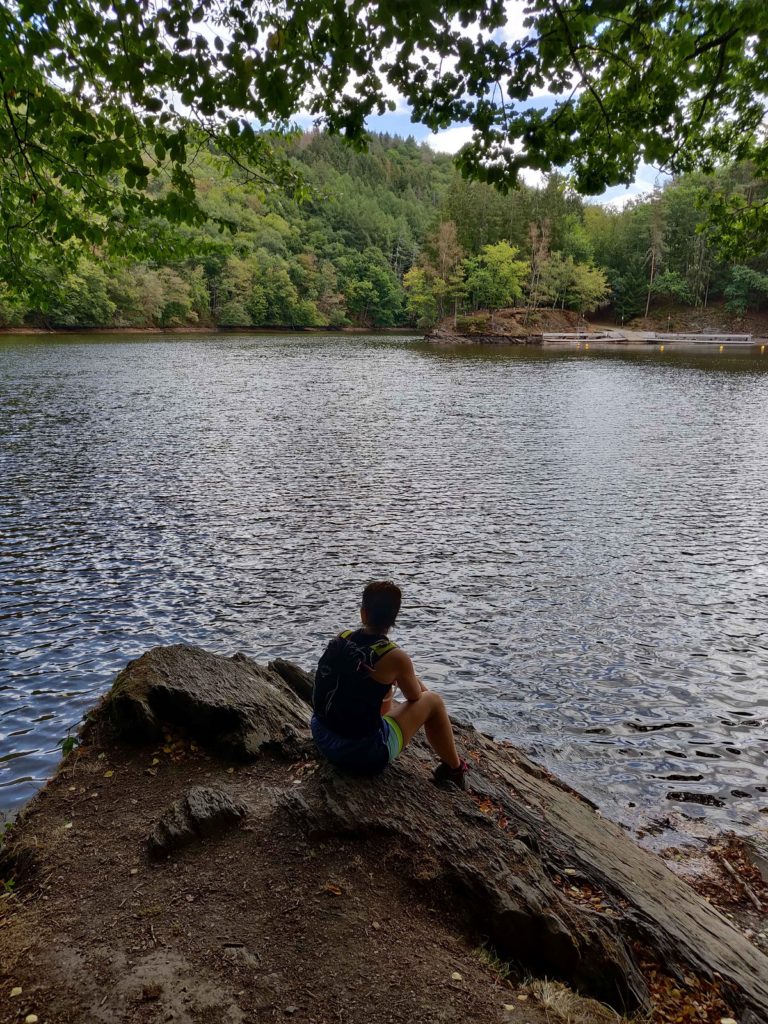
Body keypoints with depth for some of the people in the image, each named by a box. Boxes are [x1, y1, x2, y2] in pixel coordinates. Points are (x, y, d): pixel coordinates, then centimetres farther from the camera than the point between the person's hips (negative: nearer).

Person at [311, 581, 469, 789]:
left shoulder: (340, 639, -3)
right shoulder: (395, 658, -18)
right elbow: (415, 696, 2)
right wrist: (411, 678, 25)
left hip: (322, 740, 6)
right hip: (363, 756, -6)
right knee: (432, 701, 11)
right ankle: (455, 769, 28)